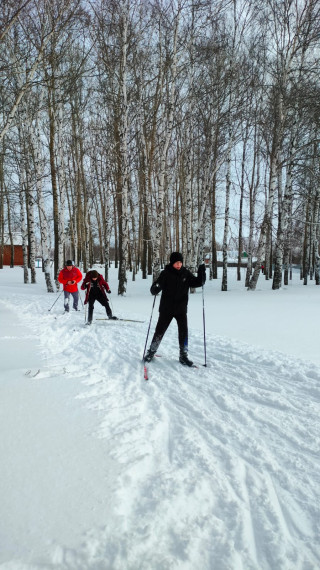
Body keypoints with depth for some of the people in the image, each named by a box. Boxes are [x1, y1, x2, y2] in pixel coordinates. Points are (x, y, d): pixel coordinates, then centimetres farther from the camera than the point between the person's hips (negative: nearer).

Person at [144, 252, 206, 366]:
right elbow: (155, 288, -13)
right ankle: (151, 352, 22)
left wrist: (201, 272, -13)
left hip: (181, 309, 2)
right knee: (159, 331, 5)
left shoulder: (186, 273, 0)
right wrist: (155, 288, -37)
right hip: (166, 309, -2)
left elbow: (198, 282, 4)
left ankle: (183, 356, 17)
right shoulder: (166, 273, -9)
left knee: (183, 332, 2)